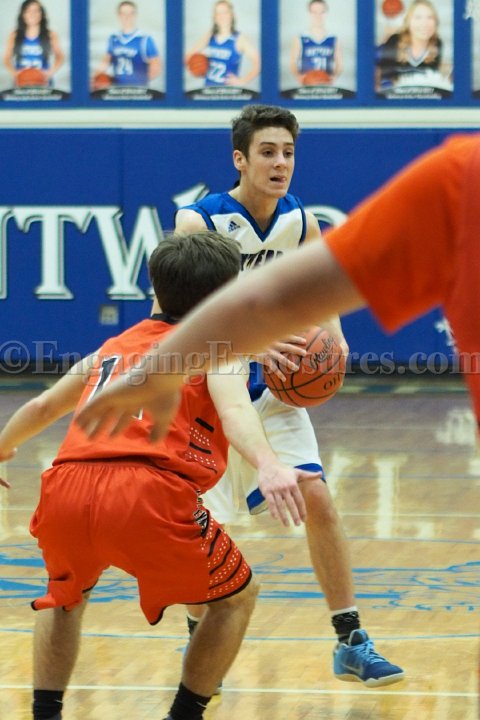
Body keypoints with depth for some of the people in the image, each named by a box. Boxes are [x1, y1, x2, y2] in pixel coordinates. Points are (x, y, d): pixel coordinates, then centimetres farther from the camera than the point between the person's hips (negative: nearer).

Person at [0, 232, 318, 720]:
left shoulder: (114, 347, 32)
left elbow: (42, 408, 46)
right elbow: (234, 410, -8)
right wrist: (268, 467, -27)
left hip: (65, 493, 5)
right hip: (147, 497, -5)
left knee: (65, 594, 36)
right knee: (236, 598, 20)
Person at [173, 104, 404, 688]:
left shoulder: (302, 223, -4)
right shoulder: (198, 222, -18)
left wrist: (331, 343, -14)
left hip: (274, 388, 3)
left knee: (317, 499, -8)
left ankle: (351, 644, -1)